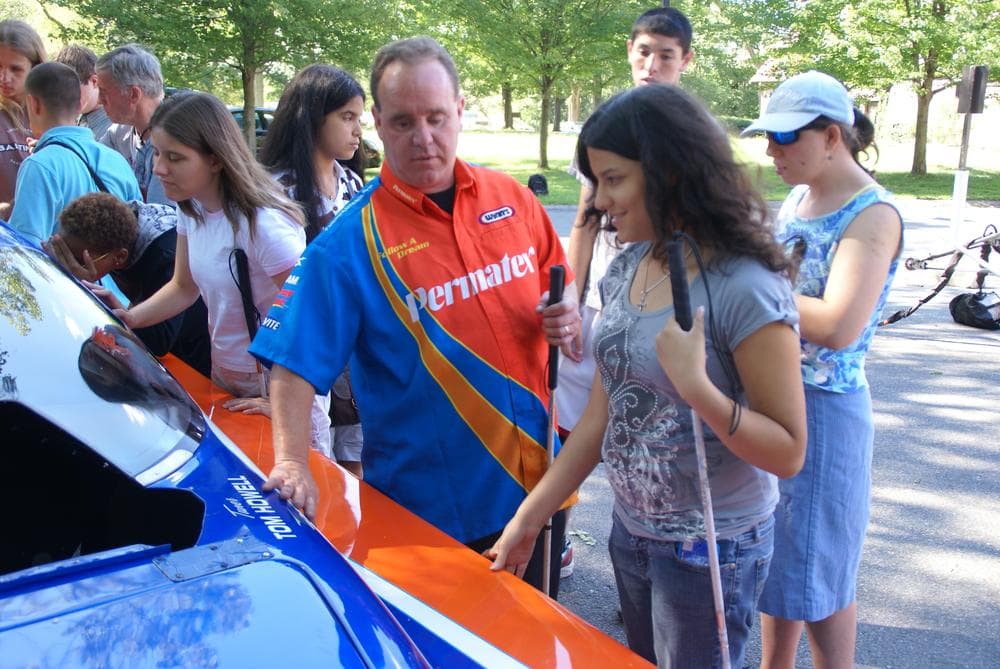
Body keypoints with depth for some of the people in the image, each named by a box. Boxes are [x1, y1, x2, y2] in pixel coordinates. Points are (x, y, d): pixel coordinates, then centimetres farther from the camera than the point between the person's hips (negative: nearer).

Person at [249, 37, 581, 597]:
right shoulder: (350, 244, -12)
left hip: (537, 479, 4)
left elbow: (557, 291, 12)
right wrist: (292, 461, -25)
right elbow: (294, 365, -13)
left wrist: (566, 316, -9)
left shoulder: (512, 199, 0)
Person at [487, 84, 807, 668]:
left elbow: (788, 453, -18)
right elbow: (602, 415, 4)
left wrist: (694, 385, -32)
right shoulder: (627, 270, -1)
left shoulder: (747, 291, -22)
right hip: (633, 532, 7)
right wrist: (529, 518, 4)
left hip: (711, 552, -6)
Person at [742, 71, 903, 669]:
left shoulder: (873, 215, -17)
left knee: (816, 567, 6)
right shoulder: (798, 198, 8)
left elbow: (838, 326, -29)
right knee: (773, 551, 19)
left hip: (824, 409, -8)